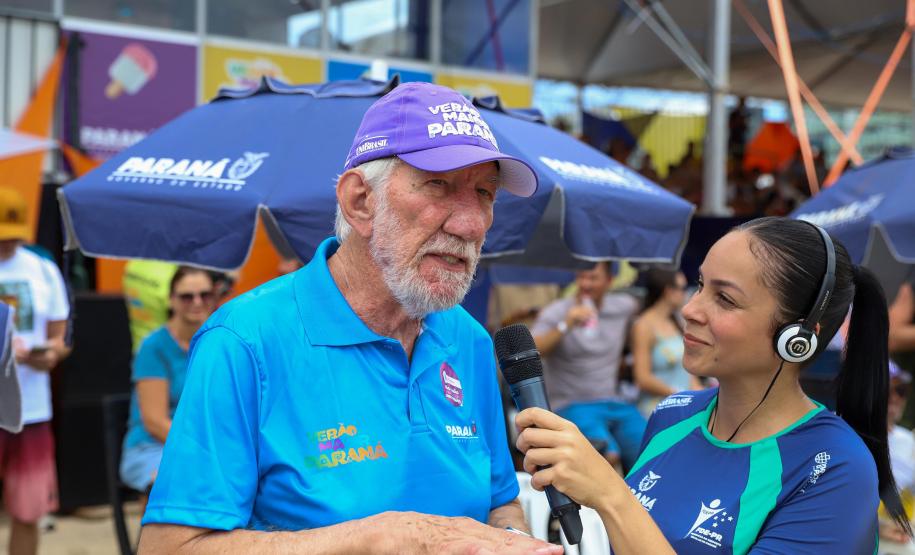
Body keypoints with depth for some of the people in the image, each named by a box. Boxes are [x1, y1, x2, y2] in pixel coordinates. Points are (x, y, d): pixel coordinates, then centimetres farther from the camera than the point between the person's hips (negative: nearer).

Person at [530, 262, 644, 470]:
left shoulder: (623, 306, 9)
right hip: (572, 406, -4)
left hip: (616, 404, 5)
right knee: (608, 456, -30)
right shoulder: (555, 313, -2)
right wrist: (565, 326, -24)